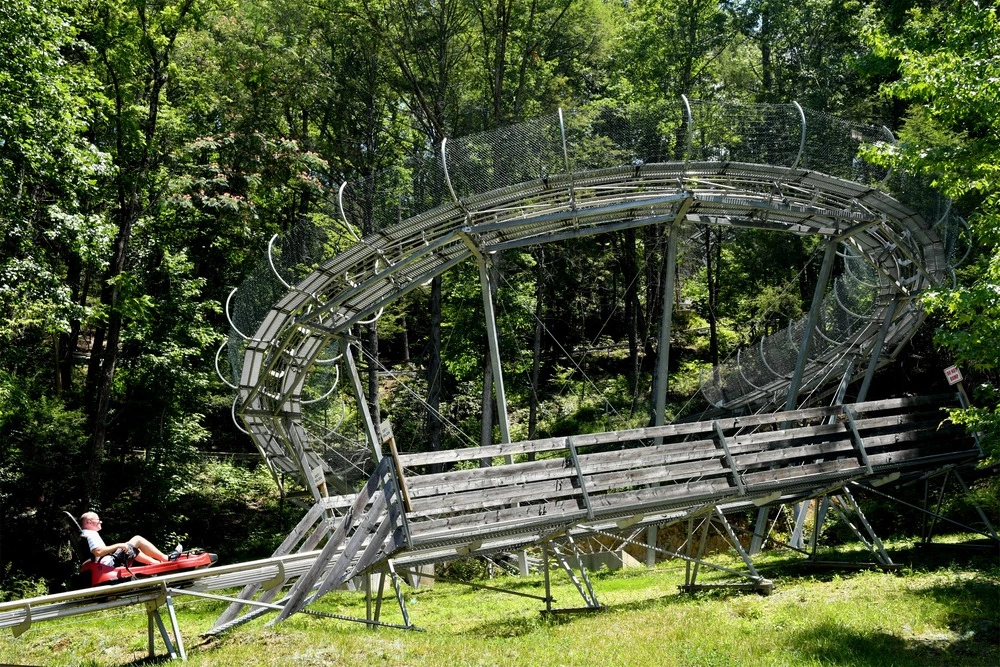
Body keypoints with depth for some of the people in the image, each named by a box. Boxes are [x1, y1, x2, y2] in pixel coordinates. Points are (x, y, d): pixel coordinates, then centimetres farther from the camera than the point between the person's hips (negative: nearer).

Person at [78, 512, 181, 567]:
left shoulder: (83, 534, 17)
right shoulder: (92, 534, -14)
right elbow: (98, 552, -27)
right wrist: (118, 545, -19)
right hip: (111, 562, -11)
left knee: (134, 550, 26)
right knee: (137, 540, -5)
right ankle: (167, 559, 1)